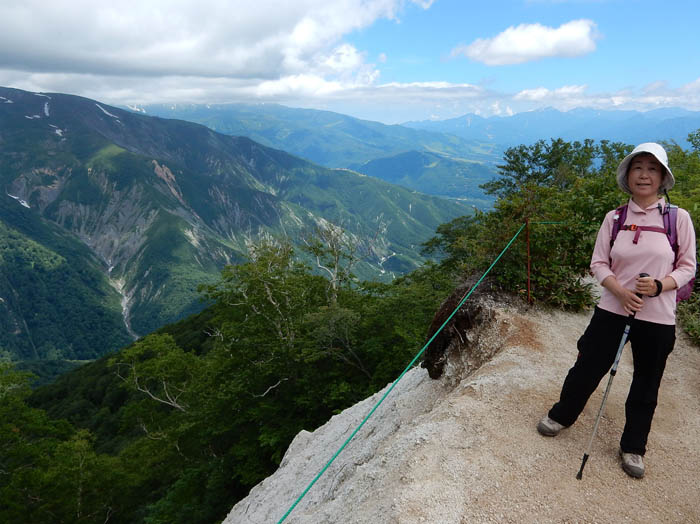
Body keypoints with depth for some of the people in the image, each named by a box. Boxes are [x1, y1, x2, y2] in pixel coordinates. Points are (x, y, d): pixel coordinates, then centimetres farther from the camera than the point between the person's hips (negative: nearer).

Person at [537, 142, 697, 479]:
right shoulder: (614, 218, 1)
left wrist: (660, 286, -19)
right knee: (587, 368, 9)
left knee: (646, 386, 13)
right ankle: (561, 416, 35)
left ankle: (633, 448, 32)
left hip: (657, 318, -1)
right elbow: (598, 263, 1)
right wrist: (621, 292, -16)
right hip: (612, 310, 1)